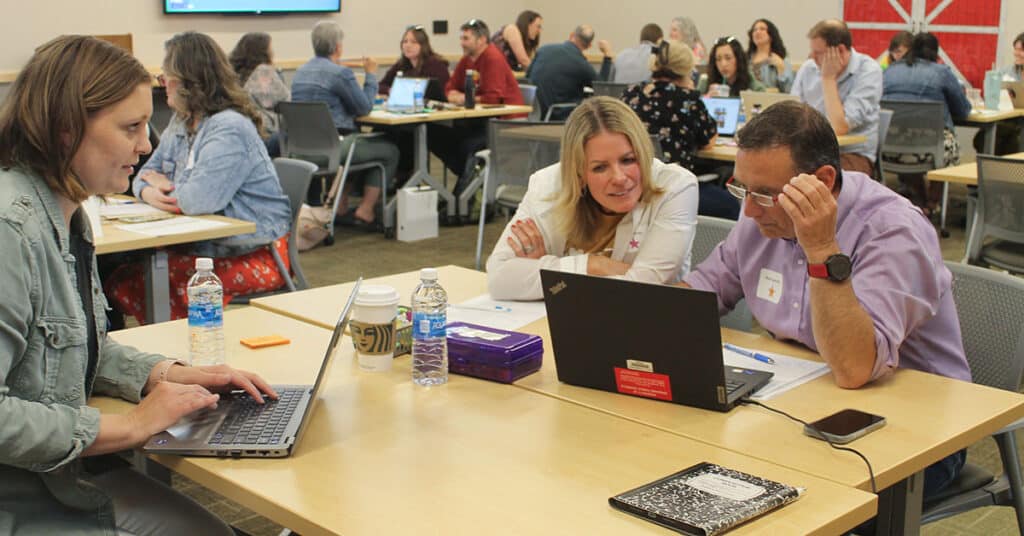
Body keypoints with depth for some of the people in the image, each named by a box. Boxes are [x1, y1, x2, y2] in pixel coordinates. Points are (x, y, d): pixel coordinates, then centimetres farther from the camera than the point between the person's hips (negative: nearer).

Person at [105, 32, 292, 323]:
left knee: (127, 283, -21)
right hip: (206, 245, 9)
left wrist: (164, 186, -5)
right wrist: (148, 193, -9)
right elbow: (147, 173, 16)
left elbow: (196, 200, -28)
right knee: (117, 278, -10)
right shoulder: (181, 123, 14)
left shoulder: (229, 128, -18)